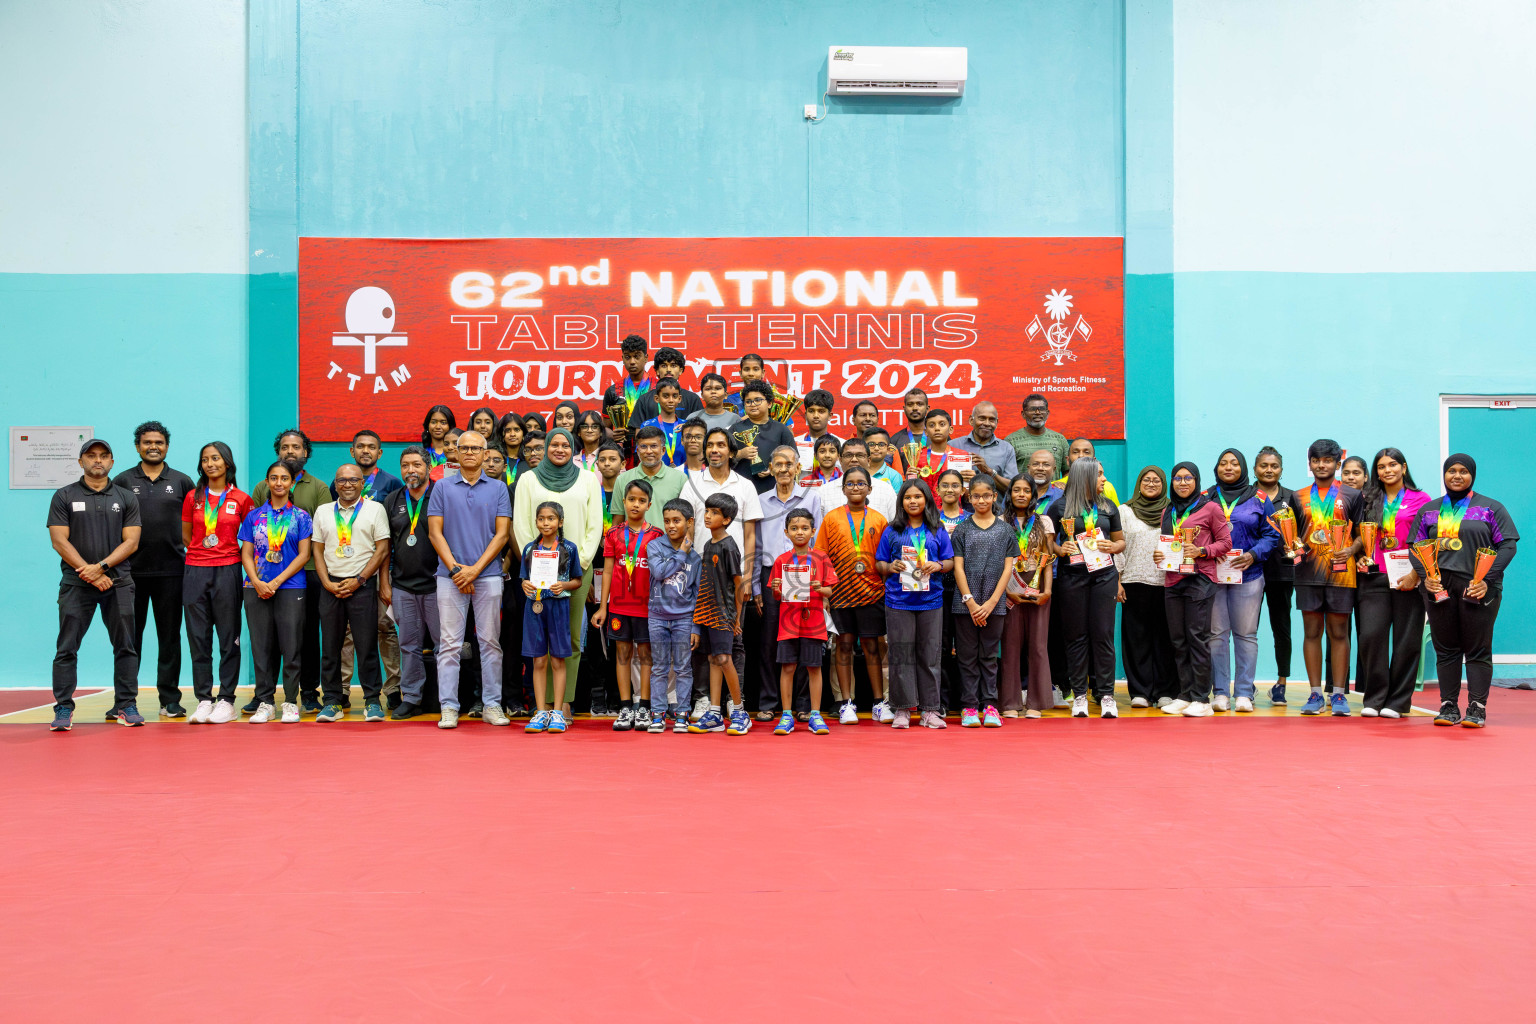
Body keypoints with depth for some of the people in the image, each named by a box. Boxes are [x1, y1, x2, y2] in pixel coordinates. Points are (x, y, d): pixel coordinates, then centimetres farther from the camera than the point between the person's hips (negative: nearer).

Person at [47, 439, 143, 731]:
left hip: (118, 582, 1)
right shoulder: (64, 496, 7)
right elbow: (59, 542, -1)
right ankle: (63, 708, 3)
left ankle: (126, 706, 10)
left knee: (125, 646, 3)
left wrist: (100, 567, -11)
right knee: (67, 648, -3)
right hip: (76, 583, -1)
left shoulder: (126, 498, 10)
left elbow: (131, 542, 2)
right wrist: (88, 572, -10)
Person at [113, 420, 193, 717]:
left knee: (169, 636, 4)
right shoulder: (122, 481, 7)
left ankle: (170, 700, 10)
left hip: (170, 571, 0)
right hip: (131, 571, 0)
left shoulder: (181, 481, 7)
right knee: (129, 636, 5)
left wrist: (190, 550, 4)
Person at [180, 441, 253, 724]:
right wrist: (203, 551, 8)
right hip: (195, 571, 2)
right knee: (198, 639, 3)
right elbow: (185, 536, 16)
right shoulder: (193, 498, 9)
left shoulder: (241, 499, 3)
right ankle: (203, 701, 9)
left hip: (228, 571, -2)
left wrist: (227, 552, 3)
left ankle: (227, 701, 6)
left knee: (229, 639, 0)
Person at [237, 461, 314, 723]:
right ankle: (264, 702, 10)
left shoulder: (300, 516, 6)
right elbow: (246, 554, 9)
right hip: (256, 589, 2)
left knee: (291, 646, -3)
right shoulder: (254, 516, 12)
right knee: (261, 647, 3)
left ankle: (291, 702, 4)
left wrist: (276, 582, -9)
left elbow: (303, 554, 0)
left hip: (290, 587, -2)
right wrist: (257, 582, -7)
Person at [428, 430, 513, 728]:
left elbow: (502, 534, 2)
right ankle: (449, 708, 4)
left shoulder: (498, 488, 8)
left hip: (488, 574, 0)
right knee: (449, 644, -1)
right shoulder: (442, 488, 9)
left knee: (490, 642, 3)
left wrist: (475, 569, -8)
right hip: (450, 576, 0)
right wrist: (455, 568, -8)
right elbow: (435, 532, 4)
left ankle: (492, 705, 10)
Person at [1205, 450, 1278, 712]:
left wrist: (1253, 555, -10)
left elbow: (1272, 534, 5)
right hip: (1212, 575, 1)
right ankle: (1220, 692, 6)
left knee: (1246, 634, 2)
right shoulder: (1205, 498, 10)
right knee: (1217, 633, 1)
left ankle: (1244, 693, 7)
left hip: (1248, 575, 0)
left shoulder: (1258, 499, 7)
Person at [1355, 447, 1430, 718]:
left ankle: (1397, 701, 10)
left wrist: (1415, 575, -9)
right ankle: (1373, 698, 4)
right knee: (1371, 635, -6)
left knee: (1406, 640, 1)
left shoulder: (1420, 500, 5)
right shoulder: (1368, 500, 13)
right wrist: (1361, 557, 0)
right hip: (1374, 576, 2)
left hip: (1407, 578, -2)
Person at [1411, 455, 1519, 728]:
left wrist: (1487, 580, -11)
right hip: (1439, 589, 2)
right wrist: (1424, 575, -6)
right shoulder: (1429, 510, 15)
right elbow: (1415, 547, 13)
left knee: (1478, 650, -1)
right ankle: (1448, 706, 10)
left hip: (1478, 589, -2)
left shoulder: (1491, 508, 7)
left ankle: (1477, 707, 3)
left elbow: (1508, 545, 0)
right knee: (1445, 650, 5)